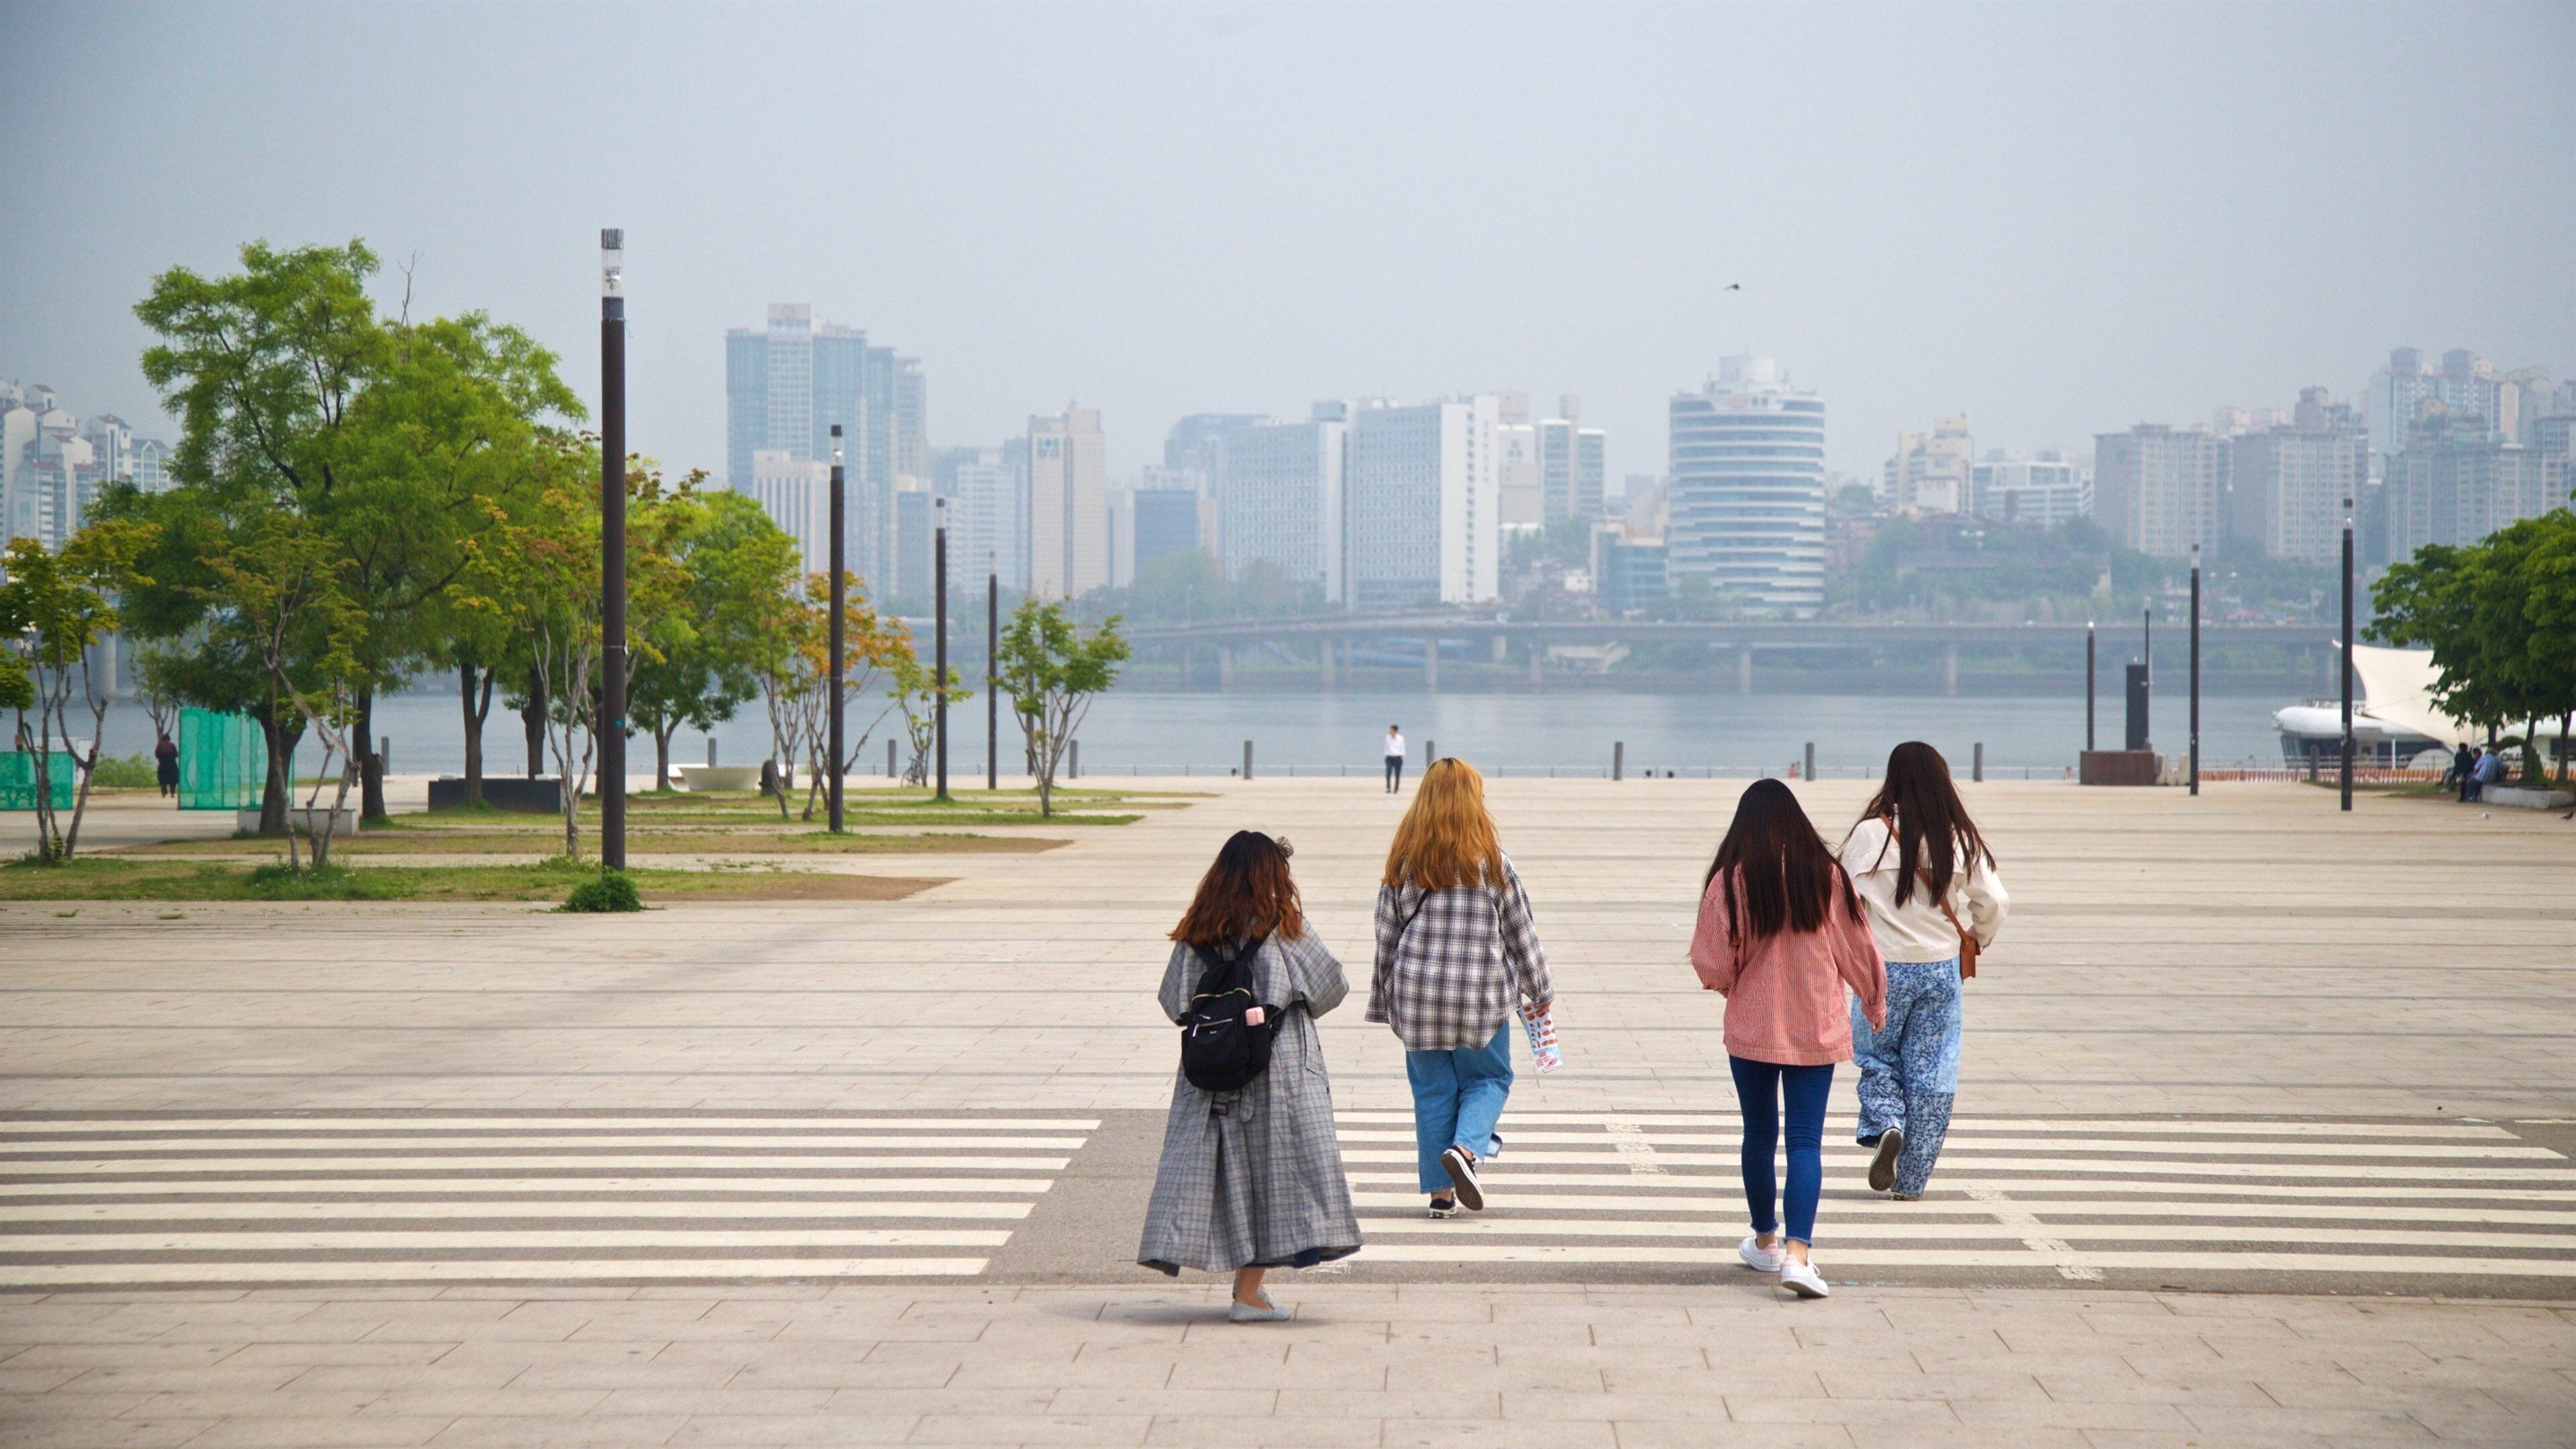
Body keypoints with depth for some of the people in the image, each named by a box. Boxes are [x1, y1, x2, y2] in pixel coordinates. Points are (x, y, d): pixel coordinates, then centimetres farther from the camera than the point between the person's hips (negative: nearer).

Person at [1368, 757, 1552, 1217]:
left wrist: (1383, 1000, 13)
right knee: (1489, 1078, 14)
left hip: (1417, 994, 2)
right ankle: (1465, 1148, -12)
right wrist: (1539, 990, 14)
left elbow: (1387, 937, 3)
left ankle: (1440, 1190, 10)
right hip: (1482, 996, -2)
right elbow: (1520, 930, 2)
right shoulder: (1492, 861, -6)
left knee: (1433, 1090, 10)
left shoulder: (1403, 864, -2)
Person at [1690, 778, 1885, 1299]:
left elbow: (1711, 963, -5)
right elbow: (1857, 948, 3)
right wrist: (1874, 1002, 21)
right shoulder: (1826, 876, -6)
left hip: (1751, 1030, 0)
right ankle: (1797, 1253, -17)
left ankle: (1765, 1241, 31)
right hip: (1817, 1031, 0)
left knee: (1760, 1135, 15)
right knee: (1806, 1142, -2)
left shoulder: (1730, 881, -9)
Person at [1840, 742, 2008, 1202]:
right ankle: (1911, 1181, 10)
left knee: (1877, 1059, 16)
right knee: (1932, 1075, 8)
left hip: (1885, 968, -2)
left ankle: (1885, 1126, -11)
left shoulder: (1871, 833, -10)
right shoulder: (1960, 838, -3)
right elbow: (1994, 901, 0)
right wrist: (1978, 939, 20)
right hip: (1942, 969, 2)